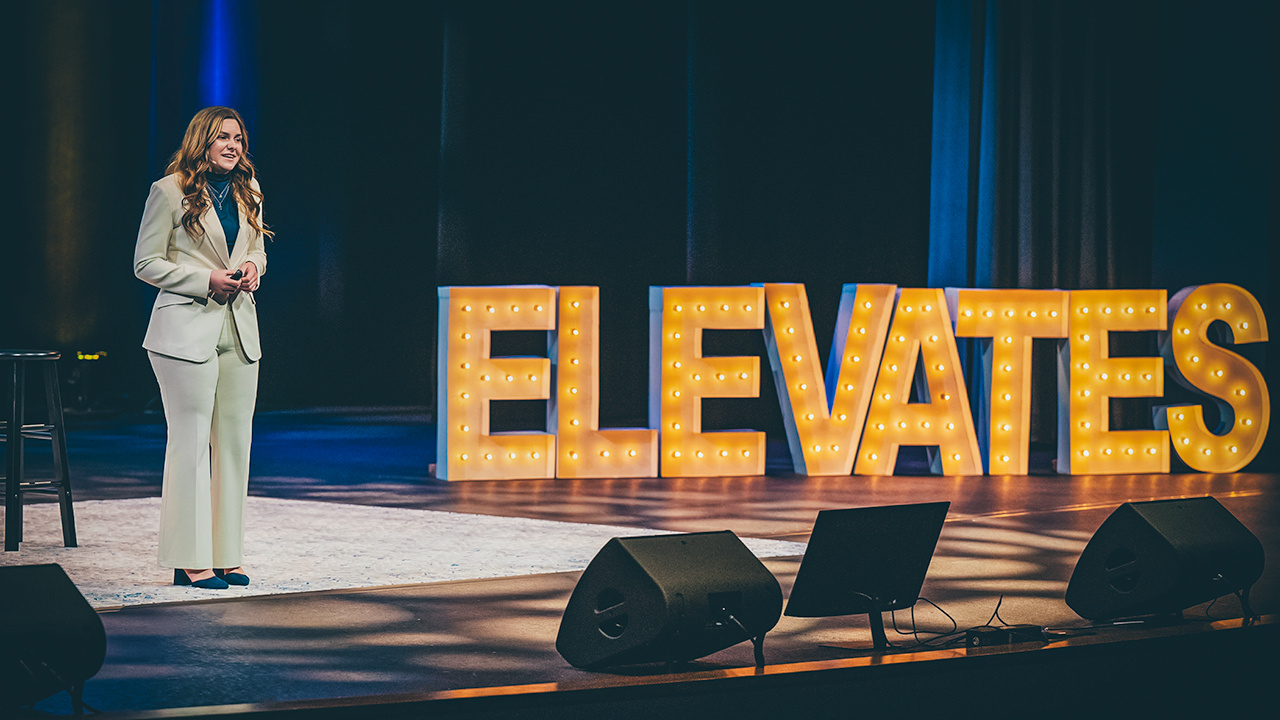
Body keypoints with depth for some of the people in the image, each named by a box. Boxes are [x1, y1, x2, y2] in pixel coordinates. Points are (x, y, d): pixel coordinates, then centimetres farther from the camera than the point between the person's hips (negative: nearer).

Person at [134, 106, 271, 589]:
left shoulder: (248, 191, 12)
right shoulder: (169, 192, -6)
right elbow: (146, 263, -5)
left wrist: (252, 268, -1)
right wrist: (207, 281, -15)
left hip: (240, 330, 6)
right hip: (187, 330, -6)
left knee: (235, 442, 7)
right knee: (191, 441, -5)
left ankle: (226, 555, 14)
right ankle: (190, 560, -1)